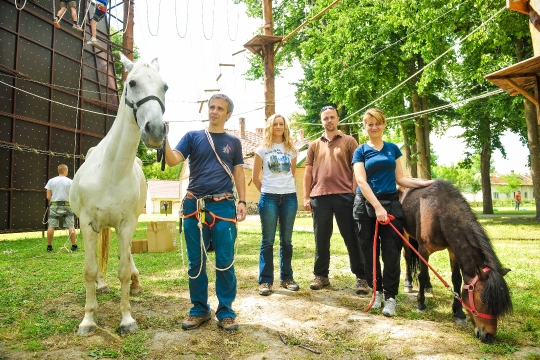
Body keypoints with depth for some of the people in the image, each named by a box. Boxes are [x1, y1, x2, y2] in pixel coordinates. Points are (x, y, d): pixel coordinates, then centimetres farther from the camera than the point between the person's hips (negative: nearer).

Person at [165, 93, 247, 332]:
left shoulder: (233, 142, 11)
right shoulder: (192, 137, 8)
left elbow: (238, 173, 10)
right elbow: (172, 160, -5)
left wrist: (242, 201, -2)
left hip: (223, 206, 0)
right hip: (194, 206, 1)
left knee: (225, 261, 2)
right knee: (196, 262, 8)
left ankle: (225, 311, 15)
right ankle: (199, 309, 23)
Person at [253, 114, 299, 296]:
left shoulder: (291, 149, 10)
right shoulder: (262, 149, 2)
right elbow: (255, 177, 5)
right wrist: (265, 192, 8)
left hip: (290, 197, 3)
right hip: (269, 198, -2)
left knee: (286, 240, 9)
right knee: (268, 240, 0)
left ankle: (287, 278, 19)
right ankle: (265, 280, 7)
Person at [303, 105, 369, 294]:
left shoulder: (349, 141, 7)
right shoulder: (314, 145, 15)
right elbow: (308, 172, 13)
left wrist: (356, 193, -5)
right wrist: (306, 197, 6)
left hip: (344, 195, -3)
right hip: (319, 197, 3)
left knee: (352, 238, 3)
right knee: (321, 239, 10)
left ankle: (361, 277, 12)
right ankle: (321, 275, 22)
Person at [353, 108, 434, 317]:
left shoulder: (393, 149, 11)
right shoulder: (361, 151, 1)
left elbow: (400, 178, 11)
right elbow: (361, 181, -10)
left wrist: (423, 183, -4)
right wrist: (378, 207, -19)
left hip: (391, 204, 2)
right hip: (367, 206, -1)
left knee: (391, 252, -1)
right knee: (370, 251, 7)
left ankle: (390, 296, 11)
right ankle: (377, 290, 24)